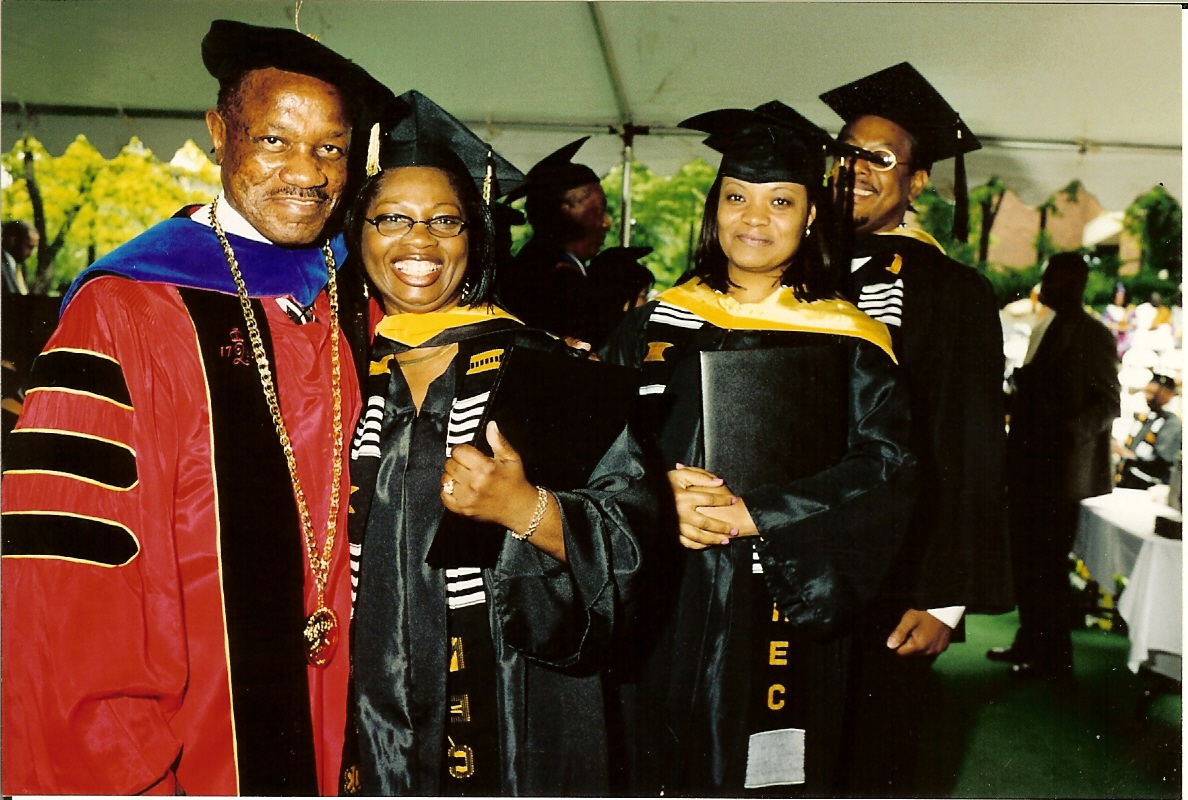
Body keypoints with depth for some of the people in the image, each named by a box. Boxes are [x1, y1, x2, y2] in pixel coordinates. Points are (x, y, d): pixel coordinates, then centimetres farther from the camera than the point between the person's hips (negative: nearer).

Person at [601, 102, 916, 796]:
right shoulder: (654, 323, 6)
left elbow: (884, 466, -9)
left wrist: (750, 511, -18)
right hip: (664, 608, 2)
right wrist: (663, 494, -15)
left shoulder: (847, 340, 0)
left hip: (783, 612, -1)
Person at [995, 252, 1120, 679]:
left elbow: (1108, 402, -15)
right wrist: (1015, 391, 9)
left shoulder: (1093, 335, -9)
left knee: (1048, 563, -3)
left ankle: (1055, 656, 10)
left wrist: (1075, 431, -29)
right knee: (1024, 557, 13)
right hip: (1029, 463, 8)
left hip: (1061, 466, -8)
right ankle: (1030, 642, 26)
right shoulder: (1043, 330, 17)